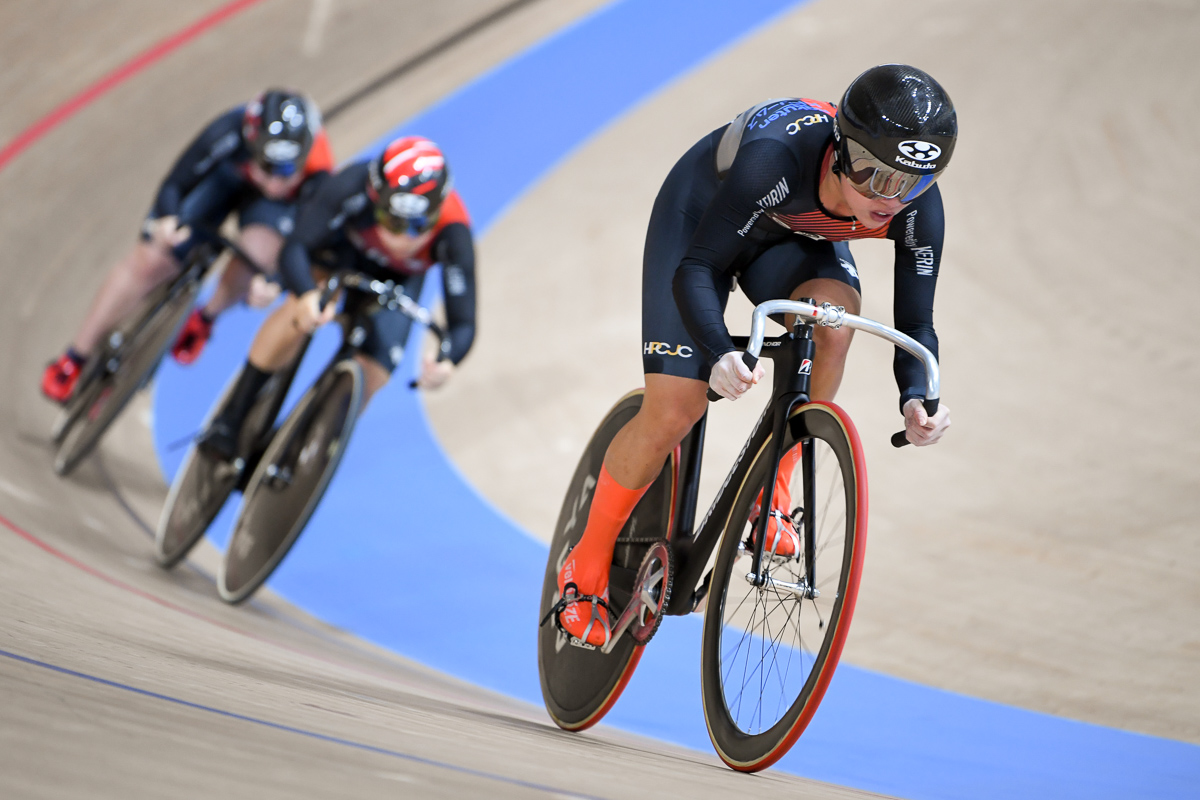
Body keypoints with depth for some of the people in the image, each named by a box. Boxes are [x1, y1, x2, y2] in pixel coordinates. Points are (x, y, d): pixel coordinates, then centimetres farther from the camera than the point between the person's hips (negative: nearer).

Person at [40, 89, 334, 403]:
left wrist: (273, 282, -53)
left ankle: (206, 317, 6)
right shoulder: (227, 135, -41)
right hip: (223, 174, 0)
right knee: (150, 262, -7)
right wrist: (166, 221, -51)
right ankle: (75, 360, 12)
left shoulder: (317, 172, -41)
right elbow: (174, 186, -30)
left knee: (259, 252, -30)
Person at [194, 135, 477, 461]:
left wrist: (446, 362, -61)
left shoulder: (453, 232, -40)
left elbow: (463, 323, -38)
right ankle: (229, 422, -13)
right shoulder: (354, 186, -42)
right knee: (301, 313, -31)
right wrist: (307, 295, -65)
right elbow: (295, 248, -43)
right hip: (340, 244, -1)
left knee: (368, 382, -12)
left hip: (397, 277, 1)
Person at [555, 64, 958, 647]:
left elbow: (915, 322, -22)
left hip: (792, 239, 4)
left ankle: (770, 494, -12)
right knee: (673, 413, -13)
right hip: (700, 217, -3)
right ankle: (587, 566, 9)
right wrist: (719, 353, -56)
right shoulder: (776, 156, -43)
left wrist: (917, 399, -42)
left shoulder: (917, 207, -30)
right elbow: (696, 270, -38)